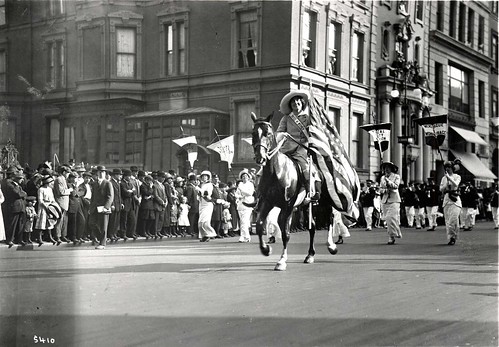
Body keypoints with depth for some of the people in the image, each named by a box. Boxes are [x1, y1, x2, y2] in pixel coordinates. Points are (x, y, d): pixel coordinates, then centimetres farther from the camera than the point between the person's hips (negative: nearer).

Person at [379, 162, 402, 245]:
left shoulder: (396, 176, 2)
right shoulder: (383, 177, 14)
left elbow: (396, 186, -11)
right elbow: (380, 188, 14)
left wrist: (388, 180, -18)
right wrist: (385, 190, -7)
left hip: (394, 200, -5)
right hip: (385, 200, 5)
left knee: (391, 218, -16)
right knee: (387, 219, 3)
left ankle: (391, 237, -10)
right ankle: (391, 237, 9)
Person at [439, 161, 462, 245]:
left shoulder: (457, 176, 5)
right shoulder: (444, 178, 15)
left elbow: (456, 184, -15)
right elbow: (441, 189, 8)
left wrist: (449, 177, -20)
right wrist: (446, 184, -9)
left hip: (455, 199, -4)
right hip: (446, 199, 4)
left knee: (453, 218, -15)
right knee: (447, 220, 0)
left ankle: (453, 237, -9)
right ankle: (450, 237, 7)